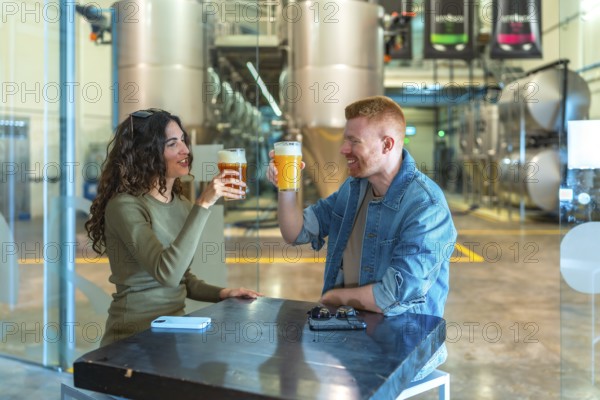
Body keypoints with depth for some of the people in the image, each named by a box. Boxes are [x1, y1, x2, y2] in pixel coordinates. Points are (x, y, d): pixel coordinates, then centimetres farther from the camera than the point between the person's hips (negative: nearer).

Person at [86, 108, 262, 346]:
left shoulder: (182, 205, 7)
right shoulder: (124, 205, -15)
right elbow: (167, 273, -28)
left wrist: (221, 293, 0)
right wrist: (203, 204, -28)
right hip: (133, 339, -6)